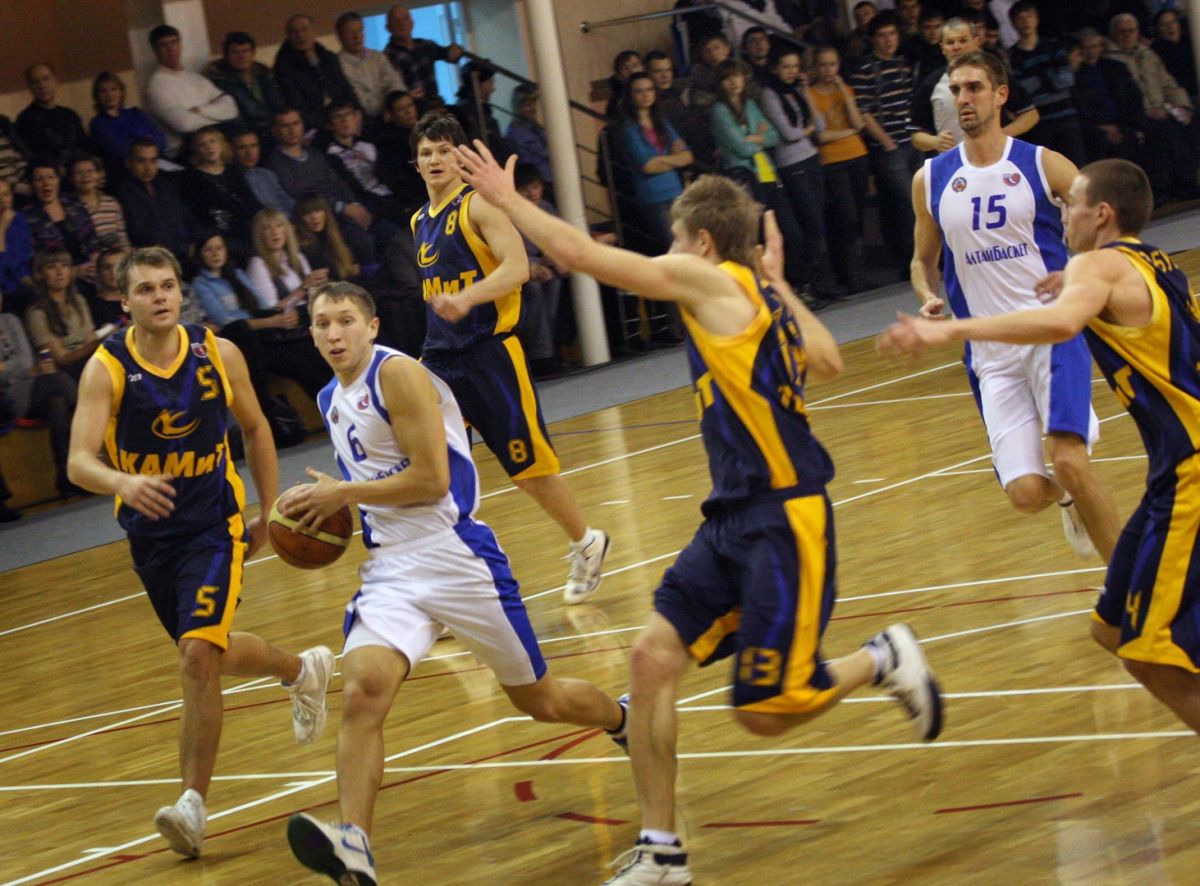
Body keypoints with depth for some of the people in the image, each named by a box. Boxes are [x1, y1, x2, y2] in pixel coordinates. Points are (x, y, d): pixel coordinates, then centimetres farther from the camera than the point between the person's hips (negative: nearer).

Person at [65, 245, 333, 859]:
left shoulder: (219, 355, -9)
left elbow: (255, 430, 8)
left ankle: (194, 803, -14)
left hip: (214, 525, -2)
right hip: (149, 531, 2)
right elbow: (79, 462, -26)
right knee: (207, 652, 20)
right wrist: (124, 482, -48)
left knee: (199, 656, -22)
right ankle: (301, 671, 52)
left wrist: (270, 513, 10)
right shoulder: (106, 369, -15)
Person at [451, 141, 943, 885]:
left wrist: (506, 199, 2)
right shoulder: (760, 295, 14)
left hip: (784, 520, -9)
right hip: (736, 519, 9)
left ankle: (884, 659, 17)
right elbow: (827, 363, 33)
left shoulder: (710, 279, -10)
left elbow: (581, 253, -11)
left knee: (764, 711, -7)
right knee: (654, 653, 0)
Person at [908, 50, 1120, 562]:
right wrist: (929, 298, -3)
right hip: (991, 353, 3)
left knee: (1068, 461, -22)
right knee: (1026, 494, -7)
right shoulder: (931, 180, 7)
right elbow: (923, 260, 20)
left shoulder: (1043, 165, -1)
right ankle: (1068, 495, 32)